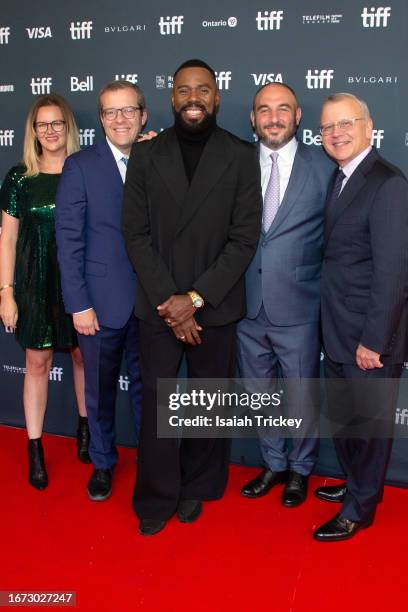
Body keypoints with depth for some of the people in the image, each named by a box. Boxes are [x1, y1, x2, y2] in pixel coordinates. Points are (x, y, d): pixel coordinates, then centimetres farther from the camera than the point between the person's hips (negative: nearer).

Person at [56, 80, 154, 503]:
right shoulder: (80, 166, -3)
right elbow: (68, 239, -7)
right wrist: (78, 304, -11)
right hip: (101, 301, -1)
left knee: (146, 384, 16)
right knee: (100, 388, 14)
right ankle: (102, 463, 36)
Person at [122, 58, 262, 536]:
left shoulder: (241, 157, -1)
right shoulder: (145, 154, 3)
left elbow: (245, 238, -6)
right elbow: (135, 233, -1)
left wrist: (195, 298, -13)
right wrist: (168, 300, -10)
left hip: (215, 307, 0)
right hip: (157, 306, 1)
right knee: (156, 402, 6)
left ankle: (198, 488, 33)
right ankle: (156, 500, 24)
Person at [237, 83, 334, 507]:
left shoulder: (323, 167, -3)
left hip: (298, 309, -2)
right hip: (249, 308, 3)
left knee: (302, 396, 12)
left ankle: (299, 469, 37)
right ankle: (273, 464, 40)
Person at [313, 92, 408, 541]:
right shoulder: (339, 179, 10)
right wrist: (333, 329, 7)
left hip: (369, 336, -8)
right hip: (337, 332, 8)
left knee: (369, 423, 10)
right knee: (342, 416, 22)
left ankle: (359, 508, 30)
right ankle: (357, 484, 44)